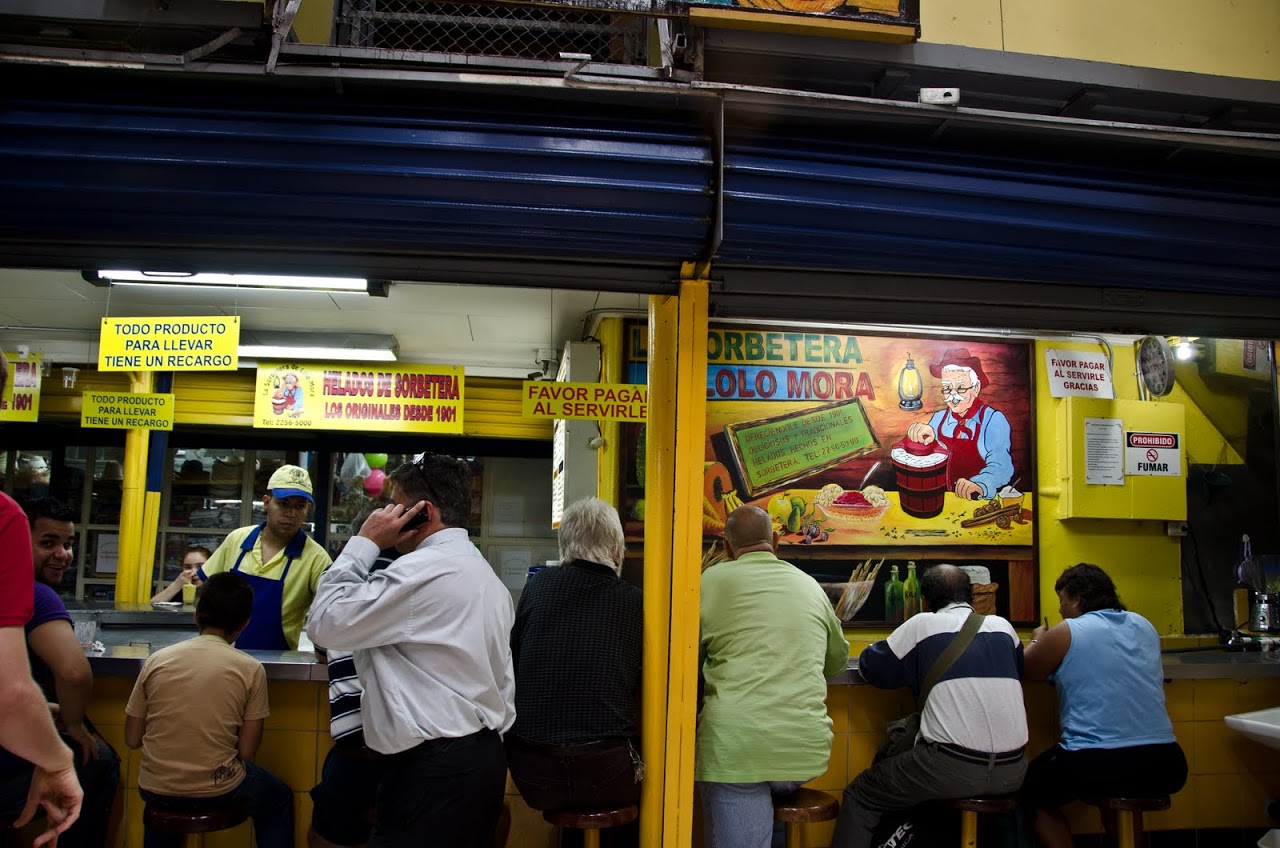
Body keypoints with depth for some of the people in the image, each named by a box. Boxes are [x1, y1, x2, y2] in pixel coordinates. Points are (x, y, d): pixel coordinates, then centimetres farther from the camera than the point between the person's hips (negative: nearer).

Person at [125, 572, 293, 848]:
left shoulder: (156, 659, -4)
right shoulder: (251, 669, -11)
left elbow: (132, 740, 4)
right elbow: (246, 753, -7)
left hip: (155, 789, 4)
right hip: (216, 791, -3)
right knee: (278, 797, 28)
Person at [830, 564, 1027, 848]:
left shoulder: (923, 624, -1)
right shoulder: (1003, 626, 9)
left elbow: (869, 667, 8)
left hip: (953, 767, -5)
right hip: (1012, 772, 6)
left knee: (860, 797, 12)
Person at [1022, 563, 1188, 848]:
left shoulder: (1066, 632, -5)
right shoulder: (1144, 625, 13)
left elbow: (1028, 672, 8)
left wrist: (1037, 641, 28)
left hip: (1094, 765, -6)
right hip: (1164, 767, 6)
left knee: (1032, 790, 21)